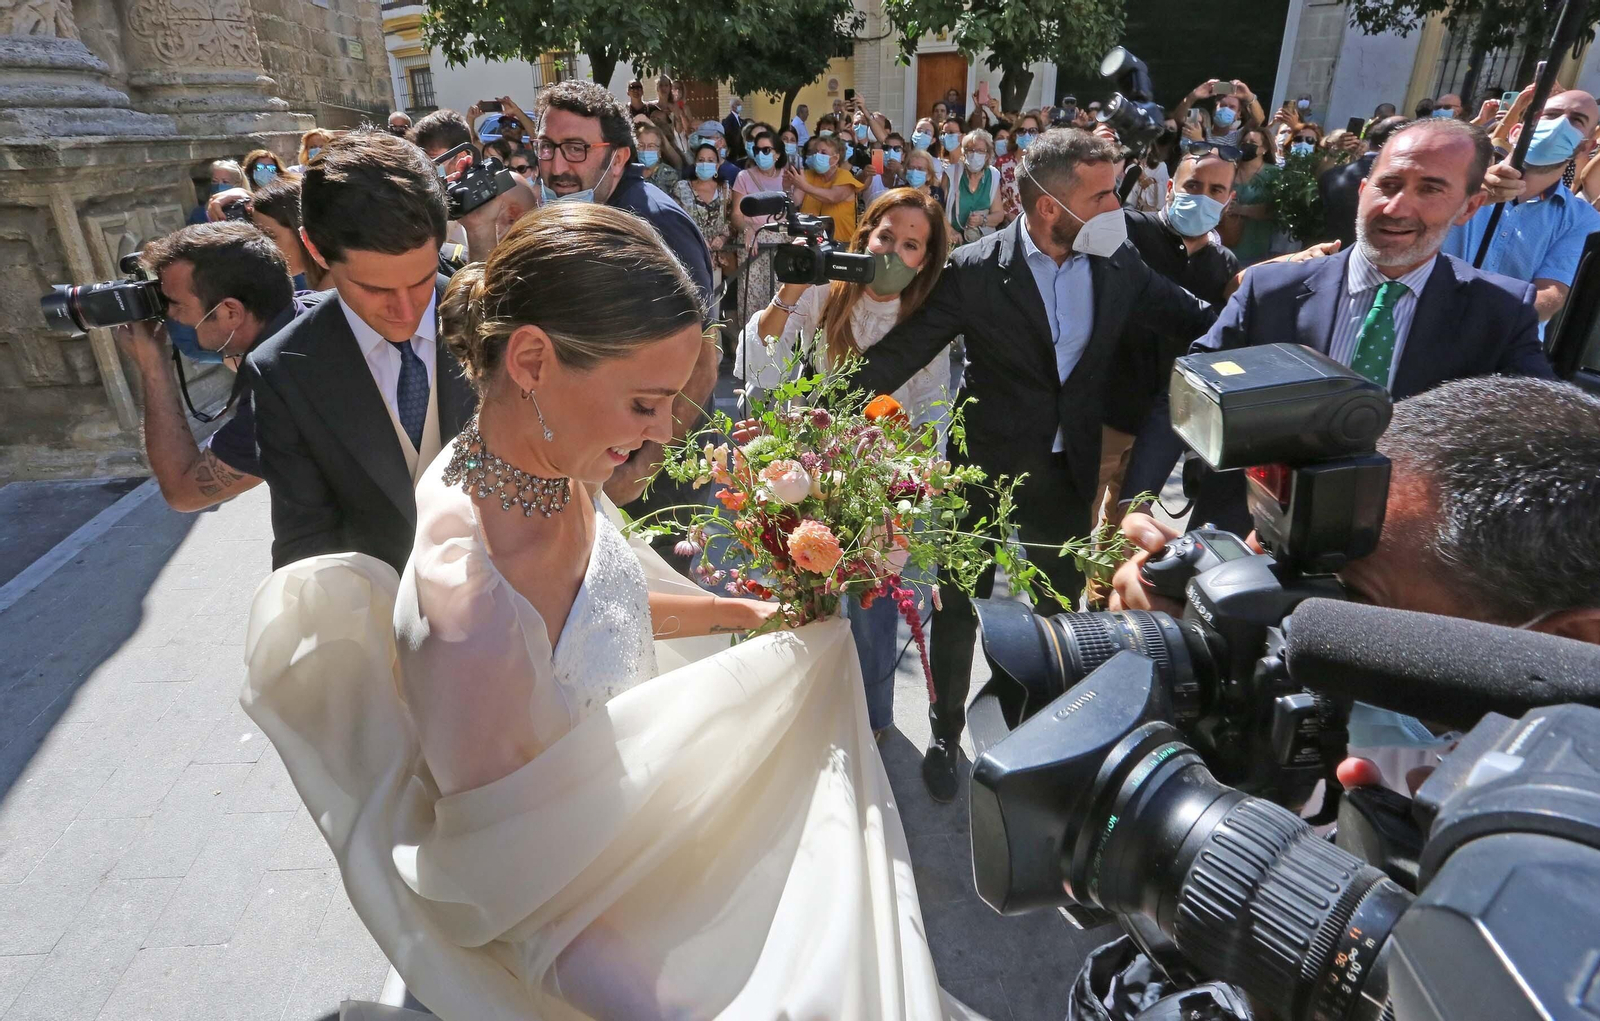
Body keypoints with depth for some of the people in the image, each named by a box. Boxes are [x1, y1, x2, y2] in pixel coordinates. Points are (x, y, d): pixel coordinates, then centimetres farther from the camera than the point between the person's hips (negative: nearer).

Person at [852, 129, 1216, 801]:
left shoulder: (1118, 264, -3)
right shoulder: (975, 271, -15)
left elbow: (1197, 320, 9)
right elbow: (899, 354, -13)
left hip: (1070, 471, 4)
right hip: (985, 467, -3)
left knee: (1059, 606, 18)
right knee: (959, 606, 11)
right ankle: (946, 732, 35)